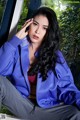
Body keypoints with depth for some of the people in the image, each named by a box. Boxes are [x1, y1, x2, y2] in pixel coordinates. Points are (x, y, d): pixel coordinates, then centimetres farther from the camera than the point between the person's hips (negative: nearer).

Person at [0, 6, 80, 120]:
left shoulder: (55, 55, 5)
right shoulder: (17, 46, 4)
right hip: (20, 104, 0)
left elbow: (66, 87, -1)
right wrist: (16, 38, -11)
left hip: (46, 109, 0)